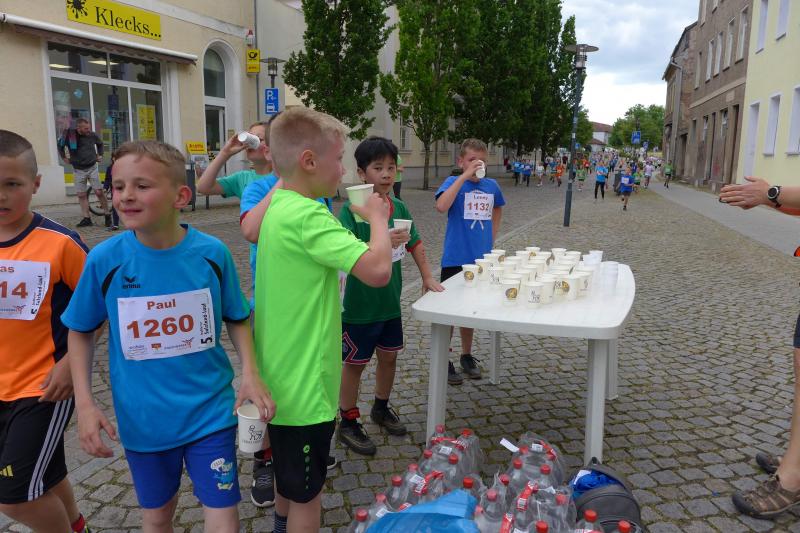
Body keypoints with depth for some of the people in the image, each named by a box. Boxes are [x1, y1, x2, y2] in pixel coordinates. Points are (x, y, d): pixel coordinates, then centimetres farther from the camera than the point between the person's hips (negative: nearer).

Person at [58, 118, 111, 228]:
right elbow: (60, 145, 12)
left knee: (99, 192, -7)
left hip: (92, 168, -1)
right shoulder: (69, 135, -9)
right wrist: (64, 157, 8)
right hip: (78, 170, 1)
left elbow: (100, 143, 18)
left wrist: (100, 155, 10)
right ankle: (87, 218, 6)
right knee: (81, 195, 1)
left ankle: (108, 216, 2)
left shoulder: (92, 135, -6)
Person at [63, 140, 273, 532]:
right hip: (142, 419, 1)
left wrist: (250, 372, -12)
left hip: (211, 411, -1)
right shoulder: (104, 260, -13)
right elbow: (80, 331, 2)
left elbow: (236, 319, 2)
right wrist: (84, 402, -5)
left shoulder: (212, 253, -13)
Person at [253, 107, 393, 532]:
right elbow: (378, 270, -33)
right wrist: (377, 218, -15)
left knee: (290, 478, 29)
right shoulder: (307, 215, -25)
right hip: (304, 387, -9)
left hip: (283, 380, 9)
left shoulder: (279, 208, 5)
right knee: (305, 495, 11)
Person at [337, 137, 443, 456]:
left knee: (389, 356, 19)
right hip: (360, 305, -6)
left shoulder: (398, 208, 3)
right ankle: (348, 423, 25)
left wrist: (427, 277, 13)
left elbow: (414, 243, 15)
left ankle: (381, 408, 41)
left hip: (390, 301, 6)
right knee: (354, 363, 8)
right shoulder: (351, 210, -16)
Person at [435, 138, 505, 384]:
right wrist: (465, 175, -27)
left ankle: (467, 356, 33)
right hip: (455, 259, -4)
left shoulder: (491, 185, 4)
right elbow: (441, 206, -30)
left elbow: (497, 210, 24)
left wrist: (491, 238, 13)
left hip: (481, 259, 5)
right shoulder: (453, 182, -9)